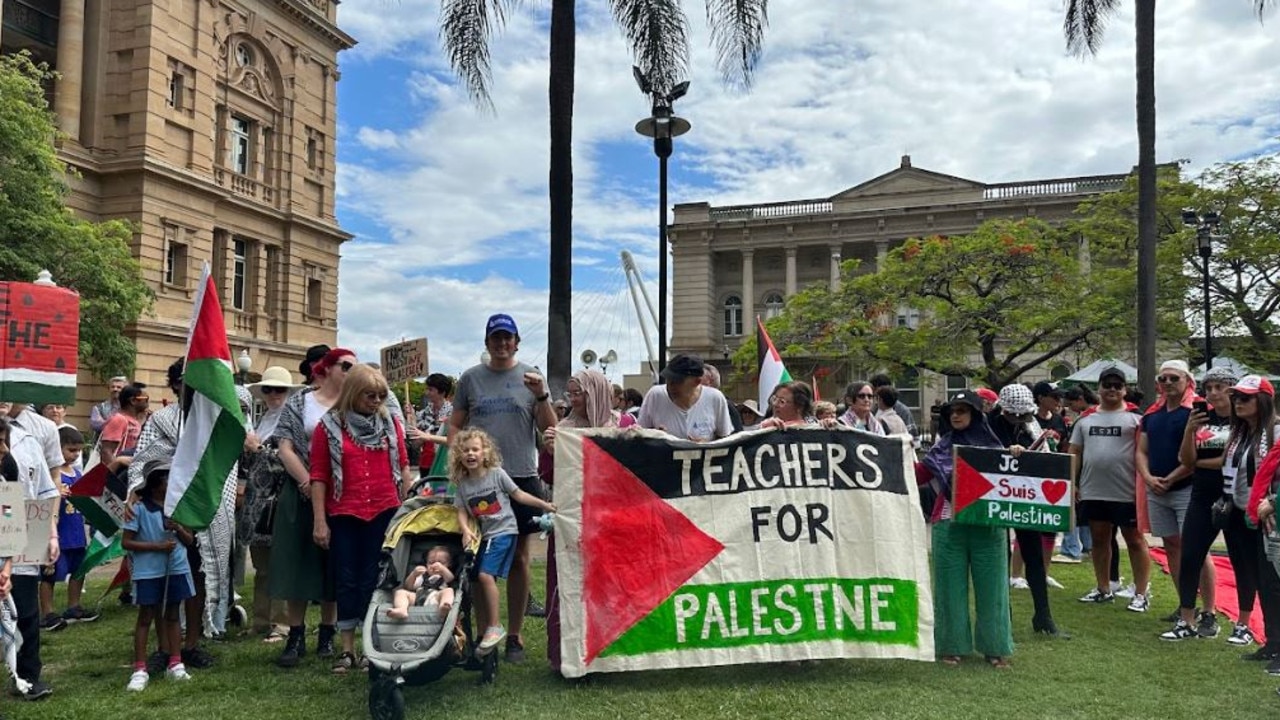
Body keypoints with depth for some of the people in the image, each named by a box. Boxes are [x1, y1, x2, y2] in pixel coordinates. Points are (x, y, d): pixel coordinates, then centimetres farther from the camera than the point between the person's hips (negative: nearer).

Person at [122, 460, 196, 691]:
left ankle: (175, 664, 20)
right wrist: (157, 546, -17)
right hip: (148, 572, -4)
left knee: (172, 615, 12)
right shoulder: (139, 508, -9)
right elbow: (126, 542, -9)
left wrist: (178, 528, -14)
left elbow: (190, 541, 6)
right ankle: (140, 670, 8)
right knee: (145, 618, 4)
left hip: (176, 569, 4)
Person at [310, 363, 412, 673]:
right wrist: (319, 521, -6)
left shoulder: (389, 422, 6)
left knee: (375, 579, 5)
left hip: (384, 513, 1)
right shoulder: (329, 426, 0)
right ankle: (347, 649, 14)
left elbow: (403, 465, 9)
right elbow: (319, 475, -2)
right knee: (346, 580, 6)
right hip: (343, 515, -1)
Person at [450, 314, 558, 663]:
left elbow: (551, 429, 3)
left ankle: (515, 636, 14)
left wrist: (541, 396, -13)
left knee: (518, 558, 5)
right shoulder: (470, 378, 8)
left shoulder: (531, 377, 6)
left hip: (522, 477, 0)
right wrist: (457, 458, -2)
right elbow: (455, 425, 13)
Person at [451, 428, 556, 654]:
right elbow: (462, 511, 3)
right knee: (477, 581, 3)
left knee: (486, 574, -20)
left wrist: (544, 504, -5)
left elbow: (518, 494, 1)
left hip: (503, 531, -5)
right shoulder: (462, 483, 5)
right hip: (482, 535, 5)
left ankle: (494, 627, -11)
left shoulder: (497, 474, -5)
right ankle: (483, 634, 15)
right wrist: (466, 530, -16)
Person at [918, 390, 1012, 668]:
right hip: (949, 526, 1)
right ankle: (952, 646, 15)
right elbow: (919, 476, 5)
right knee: (951, 587, 5)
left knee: (990, 587, 6)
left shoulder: (993, 447, 6)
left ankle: (995, 647, 16)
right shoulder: (942, 448, 8)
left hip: (987, 526, 0)